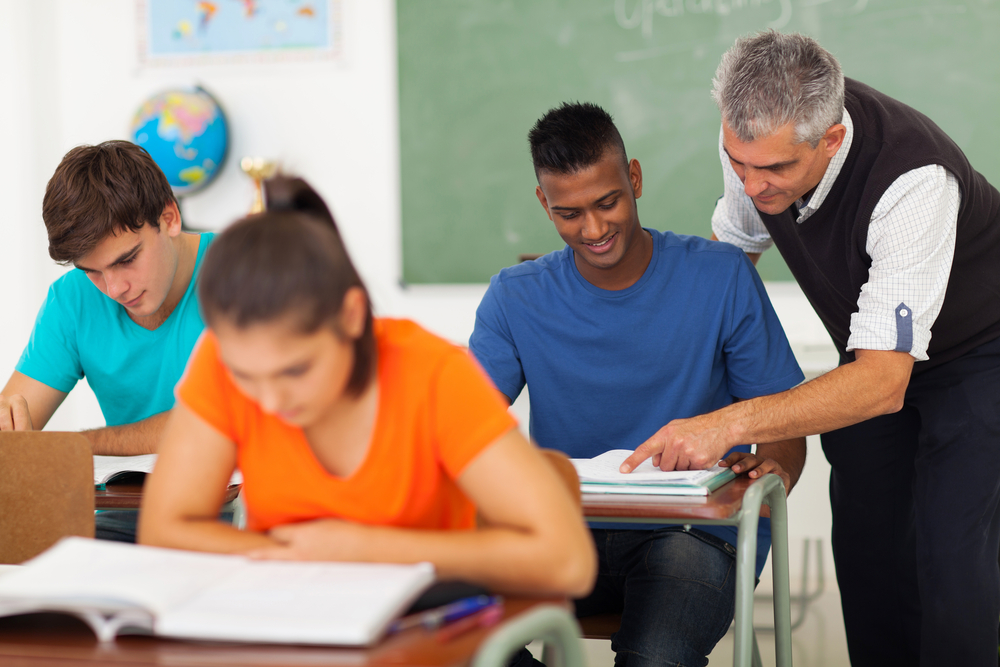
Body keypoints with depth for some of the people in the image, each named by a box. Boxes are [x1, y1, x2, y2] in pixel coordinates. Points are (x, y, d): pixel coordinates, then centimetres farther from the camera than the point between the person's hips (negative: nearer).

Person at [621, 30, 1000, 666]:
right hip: (876, 351, 6)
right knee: (866, 540, 0)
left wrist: (730, 423, -48)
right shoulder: (757, 134, -20)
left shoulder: (914, 182, -39)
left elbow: (882, 384, -41)